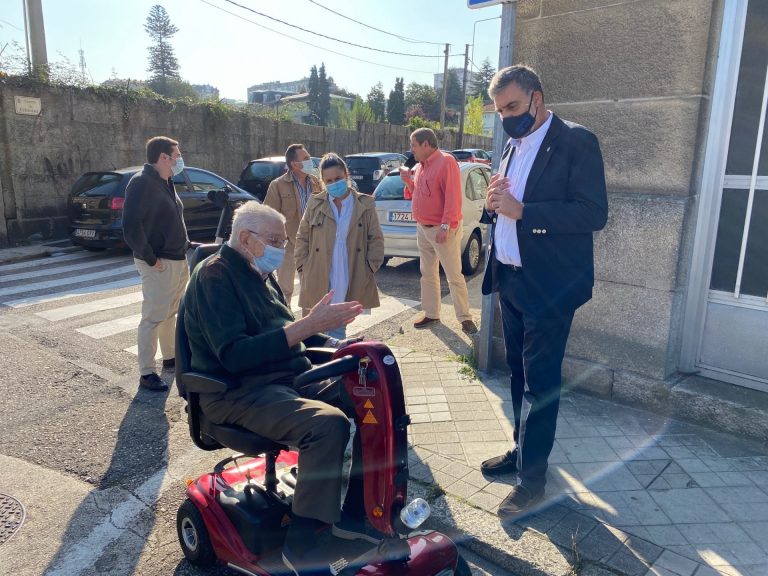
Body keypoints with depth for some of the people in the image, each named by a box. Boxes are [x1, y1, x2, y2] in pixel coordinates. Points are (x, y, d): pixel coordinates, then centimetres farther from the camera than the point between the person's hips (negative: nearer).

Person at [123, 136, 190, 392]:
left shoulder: (166, 183, 15)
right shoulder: (142, 183, -16)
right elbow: (131, 226, -23)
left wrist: (185, 245, 12)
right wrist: (150, 258, -19)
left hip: (178, 260, 9)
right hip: (159, 264, -9)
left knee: (170, 313, 20)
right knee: (153, 317, -3)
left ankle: (171, 356, 34)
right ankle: (146, 373, 5)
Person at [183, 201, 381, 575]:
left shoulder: (261, 274, 15)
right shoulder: (214, 277, -13)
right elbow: (234, 355, -25)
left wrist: (339, 344, 5)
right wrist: (307, 326, -29)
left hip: (290, 378, 9)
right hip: (238, 393, -8)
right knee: (328, 423, -32)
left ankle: (354, 512, 2)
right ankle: (300, 543, -16)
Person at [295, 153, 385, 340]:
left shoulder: (365, 205, 4)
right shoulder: (315, 204, 6)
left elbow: (376, 239, 7)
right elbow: (302, 238, 12)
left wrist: (370, 267, -1)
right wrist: (303, 268, 5)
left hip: (352, 285, -1)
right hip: (318, 282, 1)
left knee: (338, 331, 2)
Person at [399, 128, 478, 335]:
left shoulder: (446, 162, -14)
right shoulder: (421, 166, 13)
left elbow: (453, 196, -20)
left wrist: (446, 226, -24)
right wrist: (408, 180, 4)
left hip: (443, 229, -9)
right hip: (422, 228, 9)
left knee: (454, 276, -3)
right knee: (427, 274, 13)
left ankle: (465, 318, 6)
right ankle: (431, 314, 23)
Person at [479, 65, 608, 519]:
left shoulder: (576, 141, -9)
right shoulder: (513, 147, 15)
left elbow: (594, 213, -18)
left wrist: (520, 210, -24)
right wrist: (493, 205, -4)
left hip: (548, 286, -7)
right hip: (510, 279, 7)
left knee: (540, 380, 0)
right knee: (520, 374, 16)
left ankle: (533, 476, 12)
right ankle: (522, 450, 32)